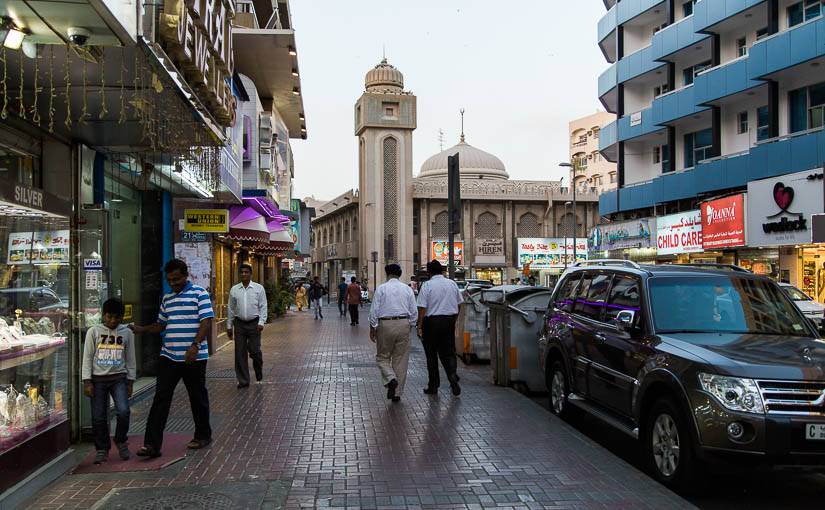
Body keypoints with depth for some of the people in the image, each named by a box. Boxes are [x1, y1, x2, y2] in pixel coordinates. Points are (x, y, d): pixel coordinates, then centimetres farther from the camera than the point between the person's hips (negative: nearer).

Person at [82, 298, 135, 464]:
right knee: (98, 417, 0)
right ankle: (102, 448, 18)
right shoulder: (94, 331, 3)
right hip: (98, 378, 0)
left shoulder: (127, 333, 8)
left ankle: (120, 441, 8)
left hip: (119, 377, 0)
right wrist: (87, 382, -4)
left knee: (123, 411, -16)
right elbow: (87, 358, 2)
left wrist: (130, 382, 8)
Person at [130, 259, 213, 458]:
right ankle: (152, 444, -2)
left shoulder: (199, 294, -5)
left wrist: (195, 346, -22)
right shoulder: (167, 299, 15)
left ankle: (203, 435, 26)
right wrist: (141, 329, 5)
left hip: (193, 357, -5)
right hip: (168, 357, 5)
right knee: (161, 398, -2)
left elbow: (207, 322, -12)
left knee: (197, 397, 9)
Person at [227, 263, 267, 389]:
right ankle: (243, 381, 10)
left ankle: (258, 369, 28)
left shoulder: (259, 288, 2)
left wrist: (261, 322, -9)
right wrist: (229, 326, 10)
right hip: (239, 324, 2)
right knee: (240, 353, 1)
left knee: (254, 350, -4)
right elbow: (230, 309, 12)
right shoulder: (234, 289, 8)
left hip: (254, 323, -2)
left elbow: (263, 307, 1)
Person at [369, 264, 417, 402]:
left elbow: (374, 310, -5)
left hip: (385, 325, -2)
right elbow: (414, 312, 5)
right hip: (403, 324, 3)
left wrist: (372, 329, 2)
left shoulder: (381, 288, -2)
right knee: (401, 359, 9)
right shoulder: (407, 289, 6)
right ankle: (397, 393, 12)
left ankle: (390, 379, -14)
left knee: (382, 357, 12)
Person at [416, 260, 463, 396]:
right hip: (449, 320, 3)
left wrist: (419, 327, -10)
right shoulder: (452, 284, 5)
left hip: (431, 321, -3)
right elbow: (458, 304, 10)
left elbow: (422, 308, -13)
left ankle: (433, 386, 13)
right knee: (448, 352, 10)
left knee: (431, 354, 8)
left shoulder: (427, 286, -9)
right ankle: (452, 375, -15)